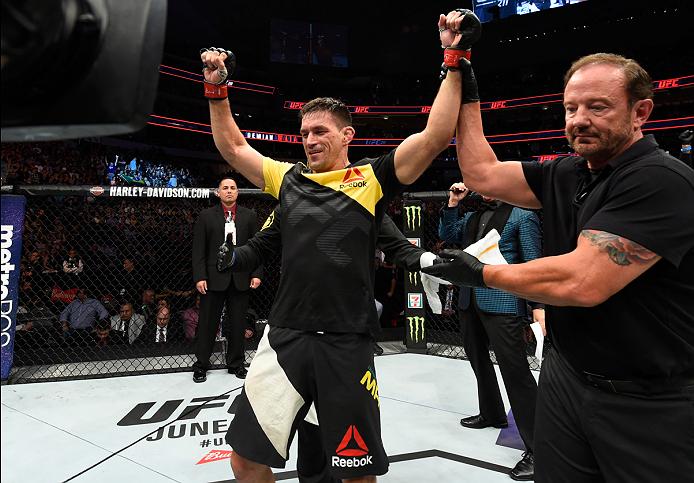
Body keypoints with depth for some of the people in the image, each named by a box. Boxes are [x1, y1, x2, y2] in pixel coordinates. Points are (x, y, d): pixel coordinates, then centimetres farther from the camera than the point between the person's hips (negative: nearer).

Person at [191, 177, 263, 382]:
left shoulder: (249, 216, 8)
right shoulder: (206, 216, 4)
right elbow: (198, 249, 1)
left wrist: (256, 273, -3)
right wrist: (199, 276, -7)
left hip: (241, 278, 1)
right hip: (214, 277, -1)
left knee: (238, 324, 8)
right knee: (208, 323, 5)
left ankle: (236, 364, 22)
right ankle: (201, 365, 19)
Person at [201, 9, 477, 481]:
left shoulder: (371, 179, 0)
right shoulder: (289, 179, 12)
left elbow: (434, 137, -8)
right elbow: (232, 147, 22)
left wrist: (454, 61, -8)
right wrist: (217, 88, 18)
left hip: (346, 344, -3)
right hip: (284, 338, 4)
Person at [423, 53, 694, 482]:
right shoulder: (564, 176, 3)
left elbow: (580, 282, -29)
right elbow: (482, 174, 4)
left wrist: (482, 274, -15)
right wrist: (467, 89, 7)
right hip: (566, 377, 7)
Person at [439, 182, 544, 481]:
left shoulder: (522, 215, -3)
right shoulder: (472, 216, 16)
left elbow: (533, 261, -6)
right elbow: (447, 235, 14)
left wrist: (538, 304, -13)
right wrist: (452, 204, 2)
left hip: (502, 303, -7)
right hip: (469, 299, 8)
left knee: (515, 370, -6)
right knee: (478, 360, 20)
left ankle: (536, 448, 4)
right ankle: (492, 414, 42)